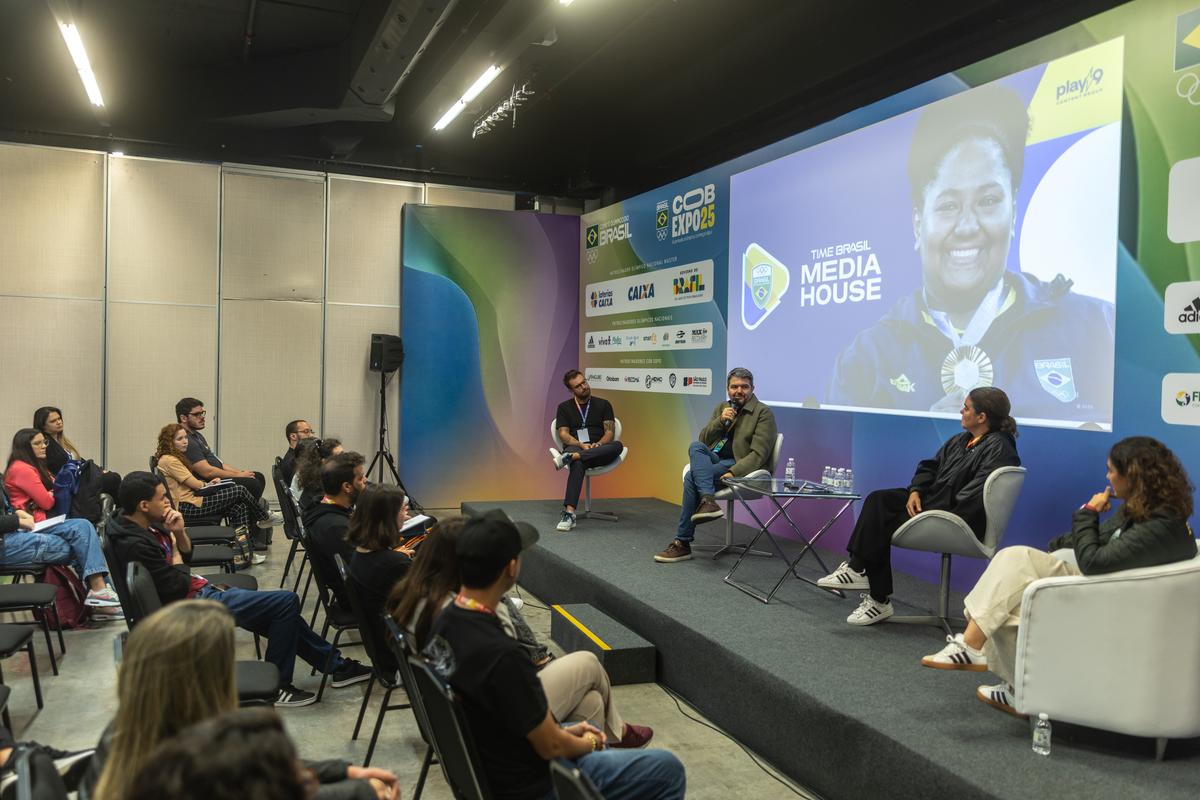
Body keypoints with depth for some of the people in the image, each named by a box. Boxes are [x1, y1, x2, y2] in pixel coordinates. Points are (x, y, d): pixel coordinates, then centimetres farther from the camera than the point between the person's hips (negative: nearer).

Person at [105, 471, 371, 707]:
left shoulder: (147, 525, 4)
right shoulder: (136, 545, -25)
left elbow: (187, 556, 13)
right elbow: (178, 587, -21)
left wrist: (179, 533, -7)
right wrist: (173, 546, -7)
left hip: (202, 590, 10)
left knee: (282, 610, 12)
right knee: (287, 601, -11)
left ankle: (336, 664, 23)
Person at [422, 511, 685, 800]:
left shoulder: (445, 622, -8)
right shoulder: (500, 654, -35)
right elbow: (551, 747, -22)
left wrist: (564, 731, 10)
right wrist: (588, 744, -1)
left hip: (488, 766, 8)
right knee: (668, 770, 3)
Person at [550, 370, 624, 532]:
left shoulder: (603, 404, 15)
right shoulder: (564, 407, 14)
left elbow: (610, 431, 7)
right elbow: (563, 434, 3)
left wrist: (598, 444, -15)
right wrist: (581, 445, -16)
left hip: (599, 451, 2)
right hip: (575, 447, -1)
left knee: (617, 446, -35)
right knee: (578, 464, -40)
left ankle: (568, 458, -47)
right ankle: (569, 513, -54)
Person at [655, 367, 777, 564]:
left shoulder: (764, 413, -1)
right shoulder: (721, 408, 20)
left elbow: (759, 454, -10)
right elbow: (703, 439, 14)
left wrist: (733, 472, -23)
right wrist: (720, 421, -3)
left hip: (739, 466, -6)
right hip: (714, 460, 6)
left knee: (692, 477, -28)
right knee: (695, 446, -26)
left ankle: (683, 543, -25)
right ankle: (708, 501, -40)